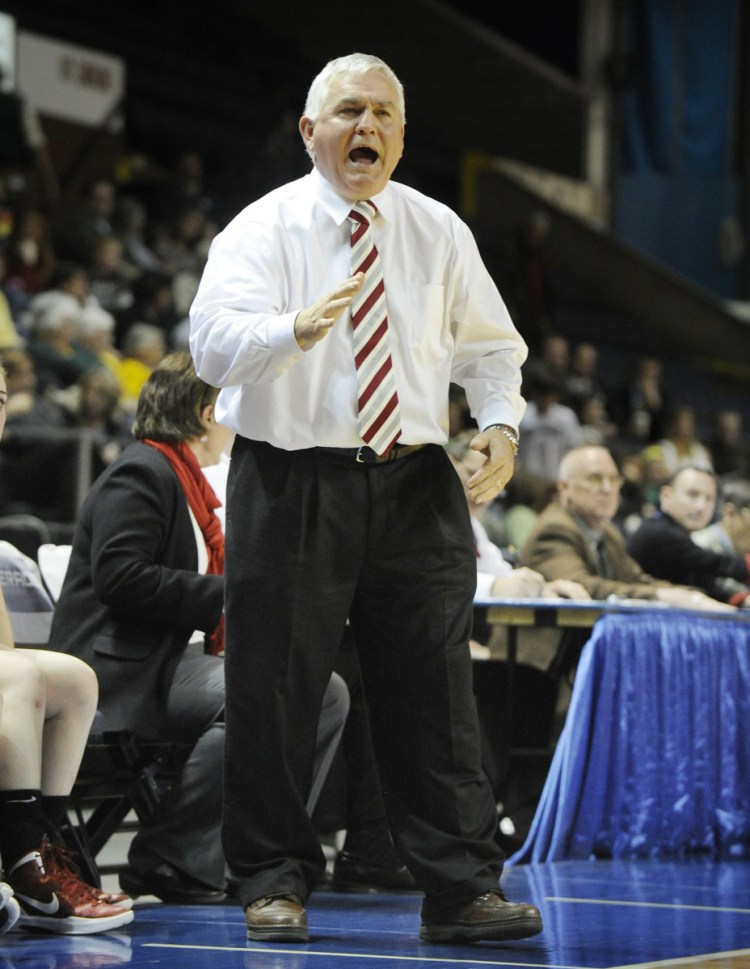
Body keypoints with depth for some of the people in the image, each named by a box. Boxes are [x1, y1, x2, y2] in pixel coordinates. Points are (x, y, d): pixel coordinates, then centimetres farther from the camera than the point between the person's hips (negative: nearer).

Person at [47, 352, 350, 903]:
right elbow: (119, 577, -21)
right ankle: (166, 860, -24)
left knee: (327, 692, -4)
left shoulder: (184, 478, 23)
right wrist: (229, 595, -20)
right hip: (123, 672, -10)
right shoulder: (140, 474, -8)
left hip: (179, 656, 10)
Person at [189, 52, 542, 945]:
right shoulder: (264, 229, -4)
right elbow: (213, 345, -18)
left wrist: (500, 423, -4)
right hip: (292, 485, -3)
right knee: (274, 695, 0)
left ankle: (461, 889, 5)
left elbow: (488, 345, 16)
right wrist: (296, 328, -37)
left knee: (434, 692, 2)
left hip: (415, 487, 3)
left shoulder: (438, 233, 9)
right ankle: (275, 883, 13)